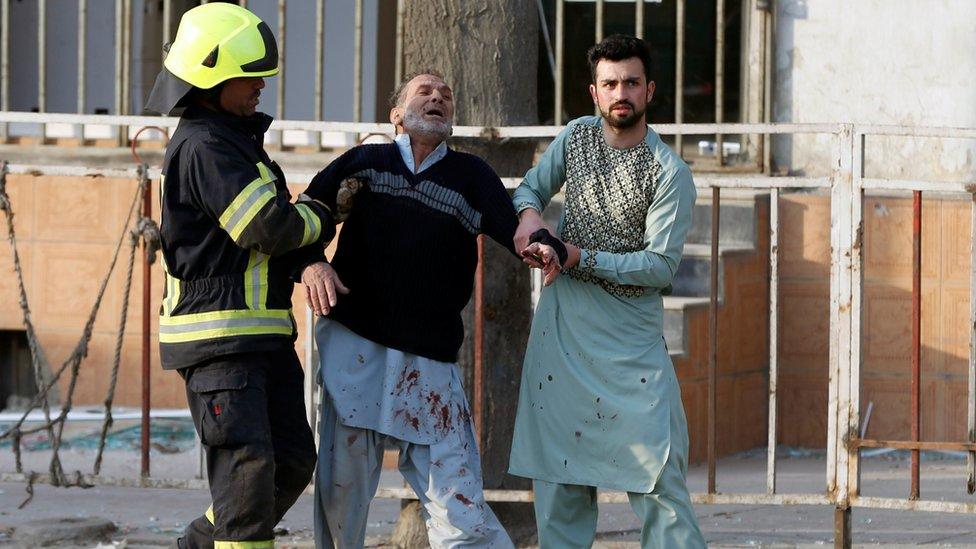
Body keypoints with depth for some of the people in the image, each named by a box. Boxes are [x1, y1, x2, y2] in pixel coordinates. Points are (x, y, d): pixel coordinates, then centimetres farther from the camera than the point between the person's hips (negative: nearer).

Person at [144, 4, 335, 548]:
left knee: (293, 462, 11)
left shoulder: (237, 142, 20)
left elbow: (280, 238, 20)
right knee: (248, 467, -14)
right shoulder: (202, 147, -13)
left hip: (265, 336, 10)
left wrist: (311, 266, -2)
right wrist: (321, 218, 0)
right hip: (218, 336, -10)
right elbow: (270, 227, -20)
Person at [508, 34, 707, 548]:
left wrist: (582, 258, -18)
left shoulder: (669, 173, -11)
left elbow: (661, 265, -14)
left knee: (657, 467, -10)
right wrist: (529, 213, -5)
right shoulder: (576, 136, 4)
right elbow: (534, 183, 19)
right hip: (562, 320, 4)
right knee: (558, 466, 5)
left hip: (630, 332, -4)